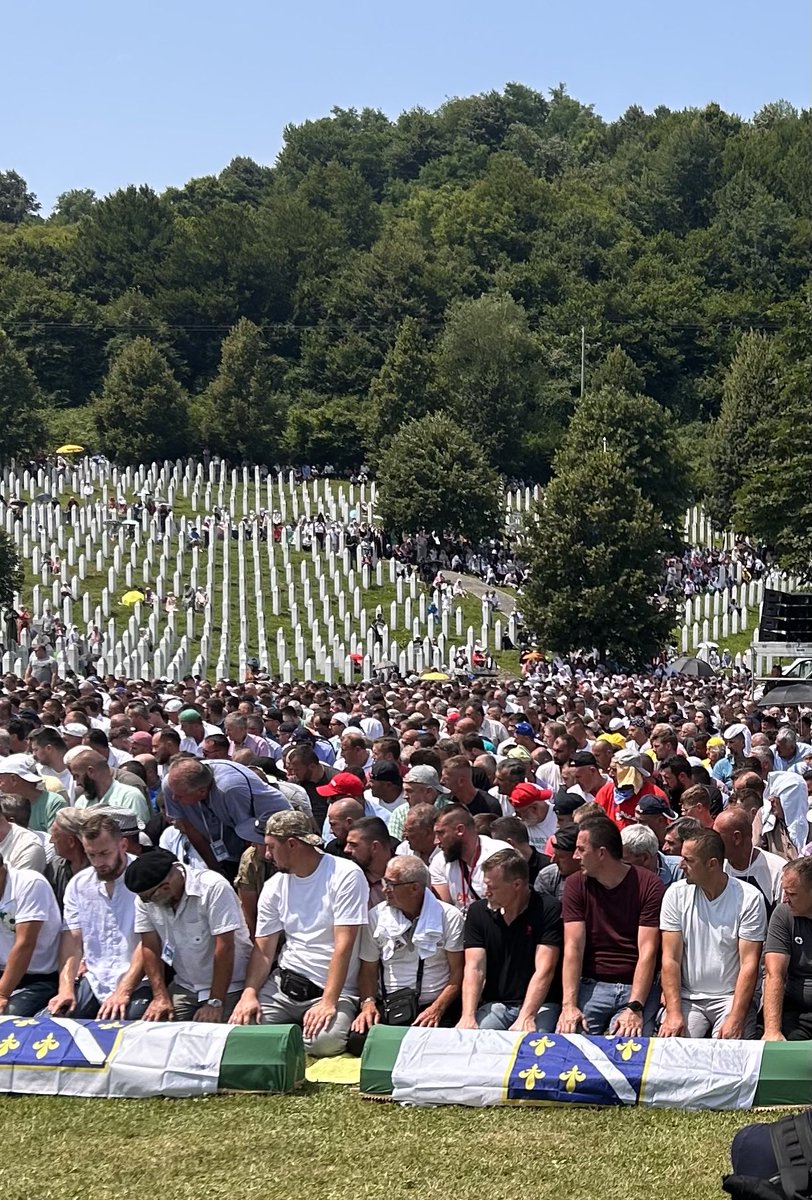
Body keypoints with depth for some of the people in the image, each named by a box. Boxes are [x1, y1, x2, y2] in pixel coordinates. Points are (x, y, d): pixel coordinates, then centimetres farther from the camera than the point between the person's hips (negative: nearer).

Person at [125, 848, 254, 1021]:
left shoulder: (213, 887, -21)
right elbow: (150, 948, 1)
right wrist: (160, 996, -7)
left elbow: (224, 947, -22)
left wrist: (215, 1003, -21)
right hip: (184, 987, 5)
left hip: (229, 987, -4)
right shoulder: (146, 898, -4)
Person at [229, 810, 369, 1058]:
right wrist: (249, 993, -12)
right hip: (284, 982, 4)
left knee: (324, 1041, -32)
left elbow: (344, 945, -16)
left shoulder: (346, 876, -10)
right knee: (243, 1025, -22)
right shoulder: (274, 886, 8)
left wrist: (328, 1002, -23)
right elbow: (263, 950, 6)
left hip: (334, 989, -4)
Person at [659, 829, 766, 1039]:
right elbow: (670, 958, -3)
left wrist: (735, 1019, -20)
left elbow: (749, 964, -10)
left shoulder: (749, 898, -7)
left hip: (731, 997, -2)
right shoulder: (676, 894, 0)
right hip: (686, 997, 2)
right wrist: (673, 1013, -14)